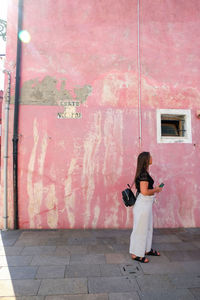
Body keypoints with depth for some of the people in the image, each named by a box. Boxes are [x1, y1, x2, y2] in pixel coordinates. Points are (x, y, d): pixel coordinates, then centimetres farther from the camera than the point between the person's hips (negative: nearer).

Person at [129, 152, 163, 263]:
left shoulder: (144, 173, 9)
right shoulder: (144, 174, -22)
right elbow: (144, 191, -26)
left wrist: (155, 189, 13)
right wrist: (156, 190, -13)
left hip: (147, 204, 10)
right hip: (143, 204, -10)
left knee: (148, 227, 21)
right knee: (140, 229, 3)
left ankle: (147, 249, 38)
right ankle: (136, 254, 18)